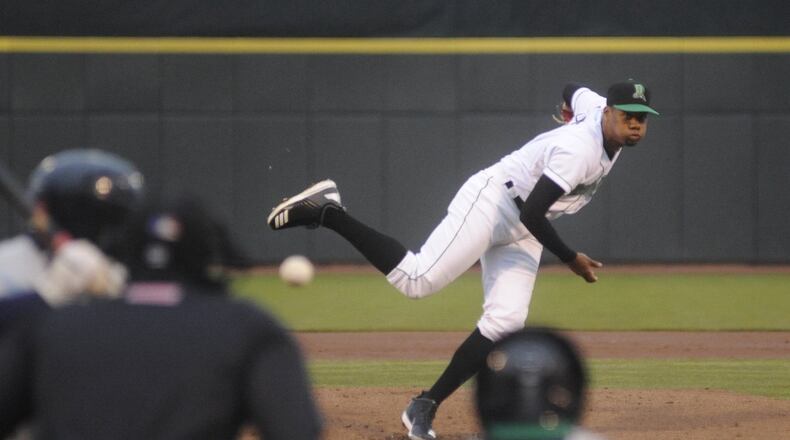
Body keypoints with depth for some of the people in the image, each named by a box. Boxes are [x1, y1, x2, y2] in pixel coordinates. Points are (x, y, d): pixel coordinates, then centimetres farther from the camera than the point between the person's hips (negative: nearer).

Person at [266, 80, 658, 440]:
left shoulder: (598, 107, 1)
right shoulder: (580, 148, -26)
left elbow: (573, 91, 25)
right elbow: (531, 213, -28)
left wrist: (571, 113, 47)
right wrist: (570, 259, -18)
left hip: (521, 232, 9)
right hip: (490, 202, -9)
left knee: (505, 322, -5)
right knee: (417, 279, -23)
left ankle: (425, 407, -1)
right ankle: (327, 212, -11)